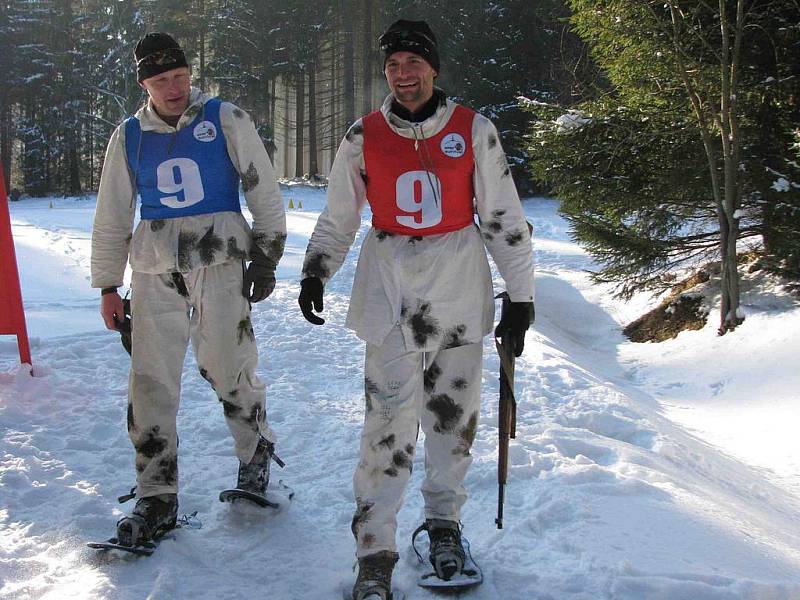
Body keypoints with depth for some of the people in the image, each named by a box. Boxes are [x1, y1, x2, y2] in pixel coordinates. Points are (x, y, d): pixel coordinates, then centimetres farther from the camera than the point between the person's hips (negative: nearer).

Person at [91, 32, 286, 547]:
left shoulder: (226, 120, 2)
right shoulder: (129, 137, 10)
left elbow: (265, 192, 5)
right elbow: (112, 217, 15)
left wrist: (266, 256, 2)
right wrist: (108, 285, 13)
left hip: (220, 261, -2)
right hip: (155, 271, 3)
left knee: (229, 370, -1)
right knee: (150, 383, -1)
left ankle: (257, 453, 28)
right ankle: (157, 499, 9)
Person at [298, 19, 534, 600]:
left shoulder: (474, 130, 1)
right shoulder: (364, 137, 3)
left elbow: (503, 217, 5)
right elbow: (338, 219, 12)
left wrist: (521, 295, 3)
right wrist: (315, 274, -2)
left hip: (460, 289, 1)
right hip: (389, 289, 0)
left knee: (453, 415, 8)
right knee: (389, 421, -7)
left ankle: (444, 522, 28)